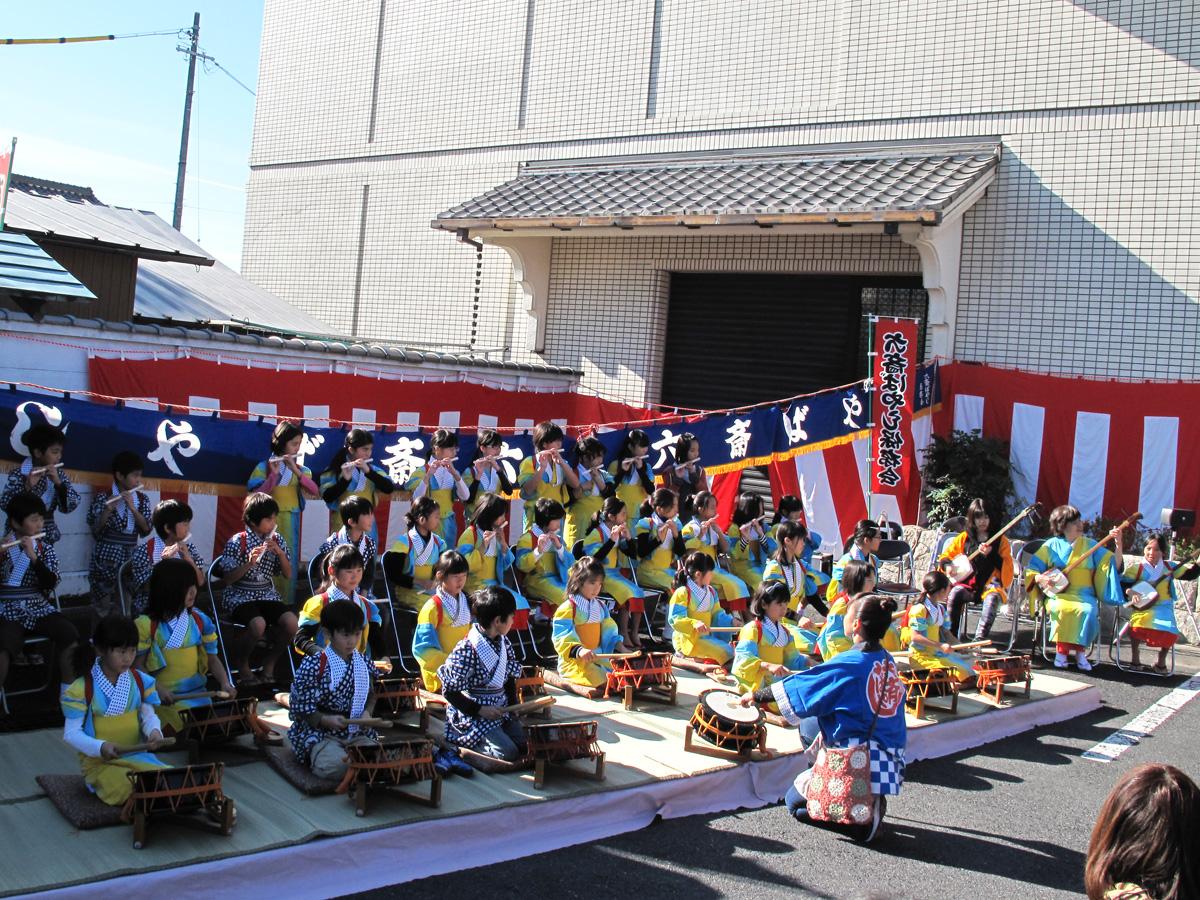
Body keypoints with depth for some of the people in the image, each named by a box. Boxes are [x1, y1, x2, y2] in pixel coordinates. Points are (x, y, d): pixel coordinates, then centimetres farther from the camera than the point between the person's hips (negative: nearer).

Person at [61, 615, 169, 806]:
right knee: (127, 790, -32)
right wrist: (100, 747, -26)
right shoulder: (81, 688, -11)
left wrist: (154, 731, -15)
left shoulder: (140, 681, 3)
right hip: (99, 761, -4)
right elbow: (71, 733, -9)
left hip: (137, 755, 4)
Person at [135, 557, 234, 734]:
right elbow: (138, 666, -4)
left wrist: (225, 682, -8)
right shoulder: (146, 625, -6)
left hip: (198, 694, 4)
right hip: (163, 699, -4)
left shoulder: (200, 621, 7)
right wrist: (157, 688, -20)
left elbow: (212, 659, 11)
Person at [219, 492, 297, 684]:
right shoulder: (237, 542, -8)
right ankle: (240, 662, -1)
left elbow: (288, 576, 7)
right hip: (240, 596, -4)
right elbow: (227, 579, -9)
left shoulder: (277, 540, 5)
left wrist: (280, 553, -10)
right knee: (258, 625, -35)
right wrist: (249, 564, -24)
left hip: (268, 594, 4)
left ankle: (269, 663, 3)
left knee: (291, 622, -25)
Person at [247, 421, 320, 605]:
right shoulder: (264, 467, -3)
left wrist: (295, 470, -17)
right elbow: (256, 497, -14)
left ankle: (287, 605, 13)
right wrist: (274, 474, -23)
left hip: (291, 524, 4)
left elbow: (315, 492, -7)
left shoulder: (301, 469, 9)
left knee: (289, 564, 5)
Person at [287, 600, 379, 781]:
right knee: (337, 766, -32)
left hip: (357, 733, 5)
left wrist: (367, 713, -3)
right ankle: (318, 757, 2)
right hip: (319, 734, -5)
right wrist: (326, 720, -24)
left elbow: (370, 696, 19)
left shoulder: (364, 664, 5)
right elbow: (299, 707, -9)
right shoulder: (313, 666, -11)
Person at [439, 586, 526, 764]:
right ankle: (461, 739, 4)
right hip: (472, 715, -8)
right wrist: (479, 710, -21)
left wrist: (514, 705, 0)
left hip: (501, 710, 8)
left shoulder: (503, 642, 3)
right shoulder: (466, 650, -21)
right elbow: (450, 692, -17)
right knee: (509, 753, -17)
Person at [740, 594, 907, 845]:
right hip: (892, 765, 7)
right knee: (810, 723, 21)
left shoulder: (848, 664, -15)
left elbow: (795, 688, -8)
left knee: (794, 801, 13)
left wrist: (756, 696, 6)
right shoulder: (888, 662, 5)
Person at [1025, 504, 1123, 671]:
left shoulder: (1089, 545, 12)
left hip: (1084, 594, 1)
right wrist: (1041, 578, -15)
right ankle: (1061, 651, -20)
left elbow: (1113, 566, 4)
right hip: (1058, 594, -1)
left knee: (1088, 611, -33)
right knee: (1061, 608, -36)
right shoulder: (1052, 545, 8)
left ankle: (1080, 652, -15)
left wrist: (1118, 544, -9)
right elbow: (1031, 570, 6)